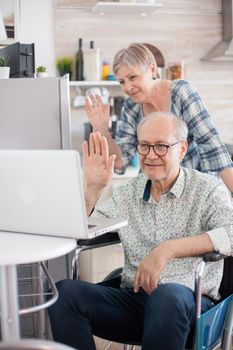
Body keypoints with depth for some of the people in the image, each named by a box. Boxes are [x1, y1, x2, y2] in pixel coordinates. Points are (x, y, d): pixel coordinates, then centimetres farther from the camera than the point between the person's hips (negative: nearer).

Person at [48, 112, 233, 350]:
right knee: (64, 292, -22)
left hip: (190, 301, -3)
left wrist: (169, 249, -24)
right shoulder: (126, 194, 14)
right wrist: (92, 188, -4)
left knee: (167, 295, -38)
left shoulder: (207, 188, 2)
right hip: (132, 298, 3)